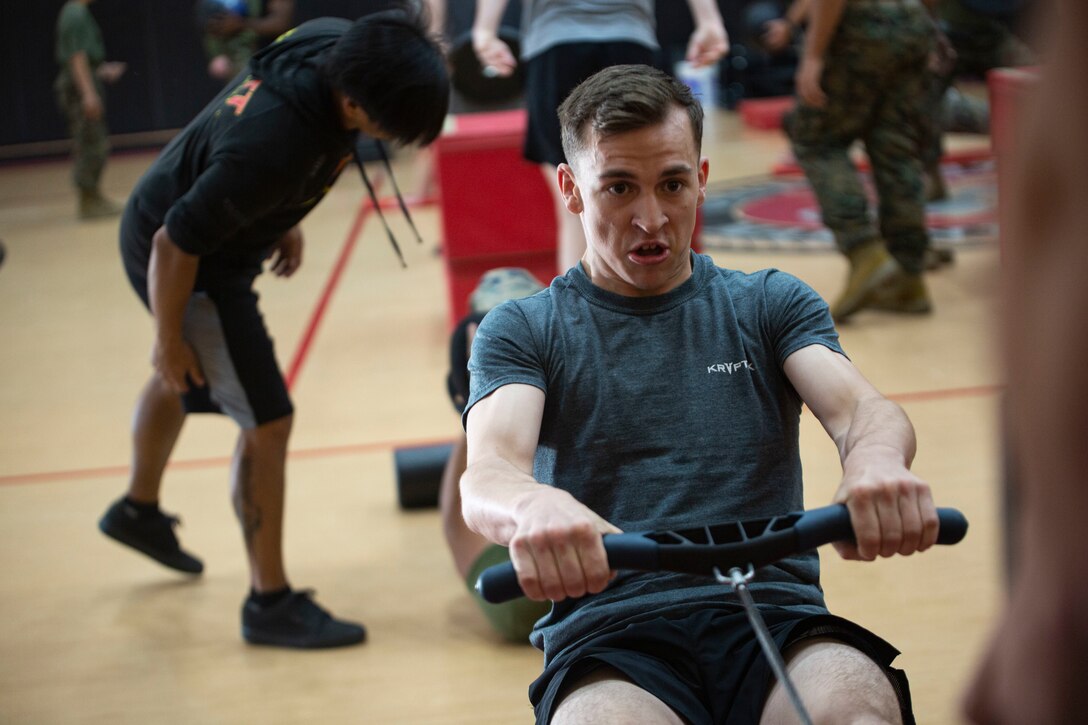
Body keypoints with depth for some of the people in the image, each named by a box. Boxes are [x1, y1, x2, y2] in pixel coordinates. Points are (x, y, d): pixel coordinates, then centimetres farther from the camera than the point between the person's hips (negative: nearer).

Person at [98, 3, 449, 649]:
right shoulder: (272, 149, -42)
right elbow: (175, 245, -30)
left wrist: (285, 223, 13)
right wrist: (170, 340, -16)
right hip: (176, 257, -10)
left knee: (179, 381, 30)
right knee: (268, 421, -9)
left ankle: (140, 510, 55)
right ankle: (270, 602, 4)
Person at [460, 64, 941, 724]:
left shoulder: (772, 304, 19)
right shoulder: (522, 331, 14)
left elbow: (859, 407, 1)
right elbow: (488, 472, -5)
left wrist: (876, 457, -27)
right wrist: (533, 507, -33)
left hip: (774, 618, 1)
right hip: (610, 631, -1)